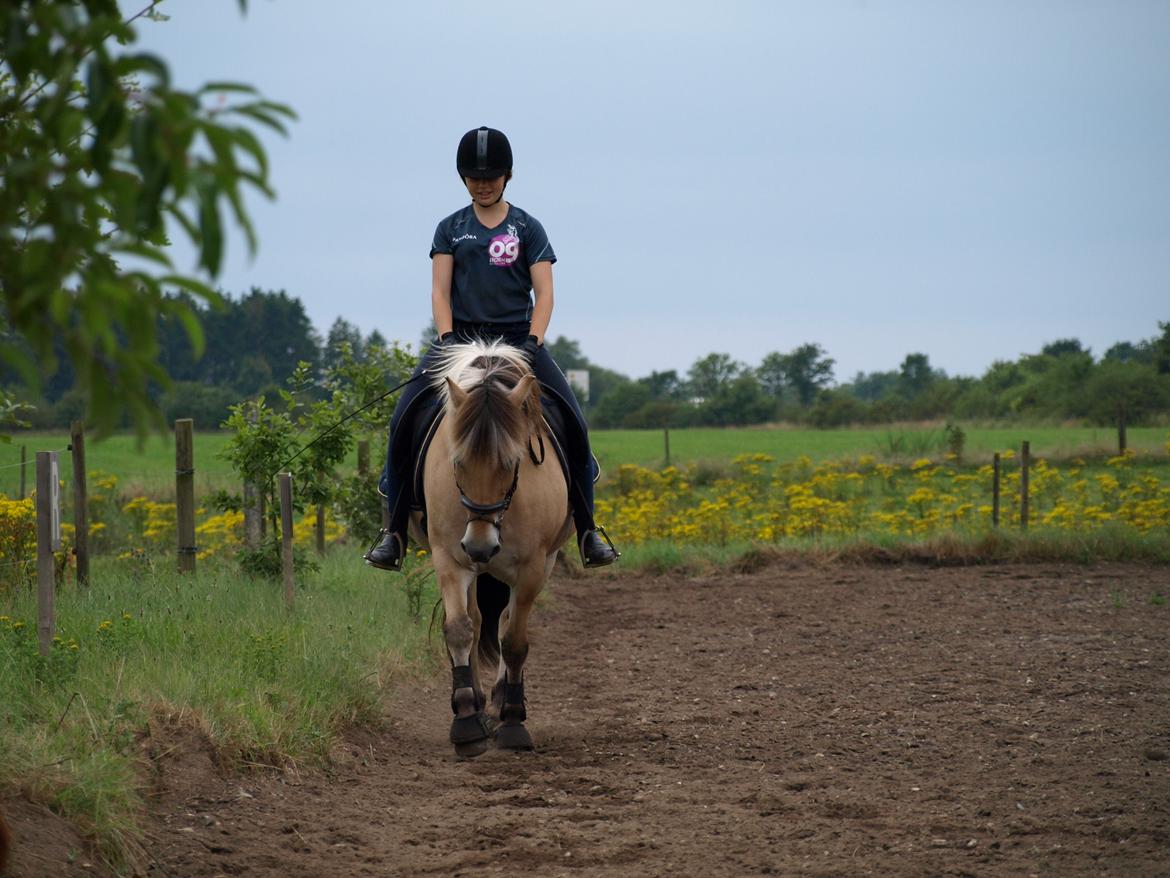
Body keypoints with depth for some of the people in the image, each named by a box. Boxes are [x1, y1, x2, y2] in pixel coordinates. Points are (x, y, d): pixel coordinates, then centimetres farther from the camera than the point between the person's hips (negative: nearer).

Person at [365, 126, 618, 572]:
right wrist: (446, 340, -14)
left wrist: (532, 343, -17)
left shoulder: (527, 228, 6)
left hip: (517, 336, -1)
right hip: (461, 336, 1)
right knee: (404, 419, -20)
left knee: (573, 423, -18)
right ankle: (395, 532, -14)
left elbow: (544, 293, -1)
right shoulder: (451, 229, 10)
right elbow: (440, 291, 3)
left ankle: (588, 531, -7)